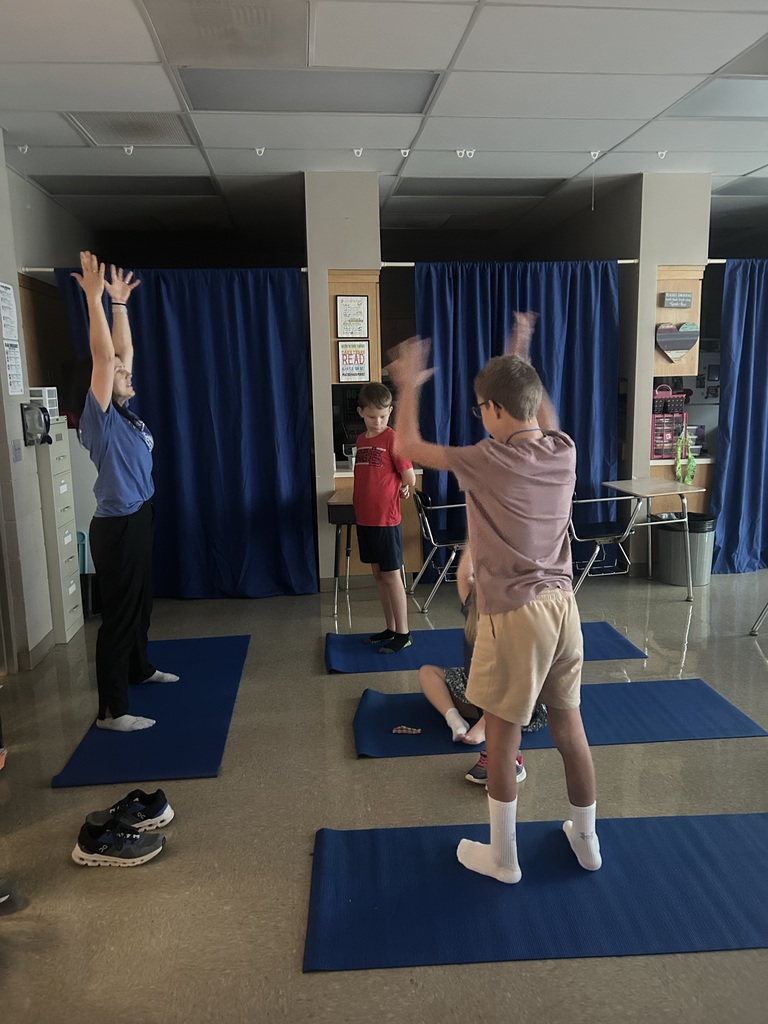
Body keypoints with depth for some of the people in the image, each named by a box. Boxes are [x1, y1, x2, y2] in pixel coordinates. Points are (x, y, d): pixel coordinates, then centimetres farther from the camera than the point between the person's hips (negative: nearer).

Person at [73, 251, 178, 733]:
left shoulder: (125, 412, 8)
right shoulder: (100, 417, -15)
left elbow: (124, 350, 13)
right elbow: (104, 356, -25)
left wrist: (119, 302, 16)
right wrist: (94, 297, -27)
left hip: (139, 518, 9)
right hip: (116, 526, -9)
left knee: (141, 603, 23)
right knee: (119, 614, -5)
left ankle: (139, 668, 42)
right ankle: (112, 710, 3)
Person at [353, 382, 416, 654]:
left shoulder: (393, 439, -12)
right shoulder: (361, 440, 10)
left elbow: (410, 478, -12)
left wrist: (400, 489, 5)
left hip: (386, 519, -7)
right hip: (364, 518, 7)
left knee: (391, 576, 0)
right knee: (378, 575, 13)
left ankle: (403, 633, 11)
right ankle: (390, 628, 25)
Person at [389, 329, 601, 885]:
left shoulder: (488, 461, -17)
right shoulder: (565, 451, -2)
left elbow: (407, 446, -4)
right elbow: (546, 423, 25)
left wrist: (409, 386, 9)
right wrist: (523, 373, 34)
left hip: (516, 615, -6)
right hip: (563, 605, 6)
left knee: (502, 736, 9)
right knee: (570, 725, 18)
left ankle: (503, 857, 25)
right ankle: (586, 840, 35)